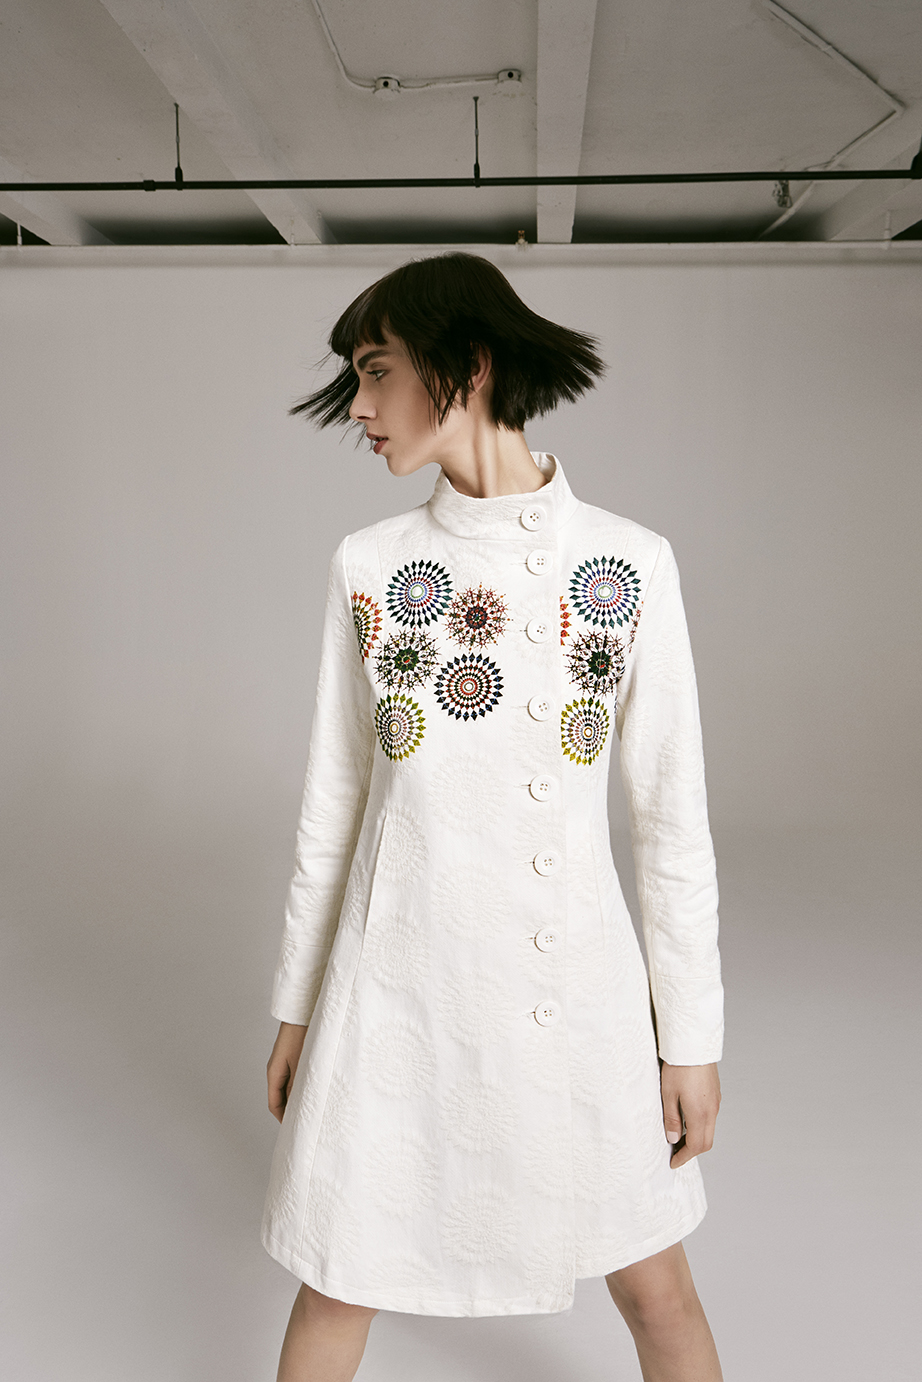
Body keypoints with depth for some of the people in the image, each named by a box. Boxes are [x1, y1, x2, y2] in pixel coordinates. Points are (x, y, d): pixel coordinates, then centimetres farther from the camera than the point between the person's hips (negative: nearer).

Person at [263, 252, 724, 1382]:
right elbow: (333, 801, 4)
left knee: (655, 1289, 16)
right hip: (399, 984, 1)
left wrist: (693, 1032, 0)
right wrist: (296, 1003, 9)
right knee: (339, 1288, 16)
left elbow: (671, 812, -2)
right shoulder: (369, 566, -2)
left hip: (578, 986, 0)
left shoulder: (630, 566, -6)